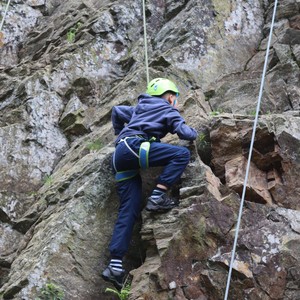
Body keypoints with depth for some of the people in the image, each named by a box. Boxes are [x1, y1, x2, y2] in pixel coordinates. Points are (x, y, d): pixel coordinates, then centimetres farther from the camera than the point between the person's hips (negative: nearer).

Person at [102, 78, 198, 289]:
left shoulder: (140, 109, 33)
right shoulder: (169, 111, 12)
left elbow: (117, 111, 42)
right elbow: (185, 133, 2)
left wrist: (120, 134, 54)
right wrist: (194, 132, 25)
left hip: (121, 155, 7)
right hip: (134, 147, -7)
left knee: (129, 211, 1)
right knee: (182, 154, -11)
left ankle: (115, 265, -8)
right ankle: (157, 197, -19)